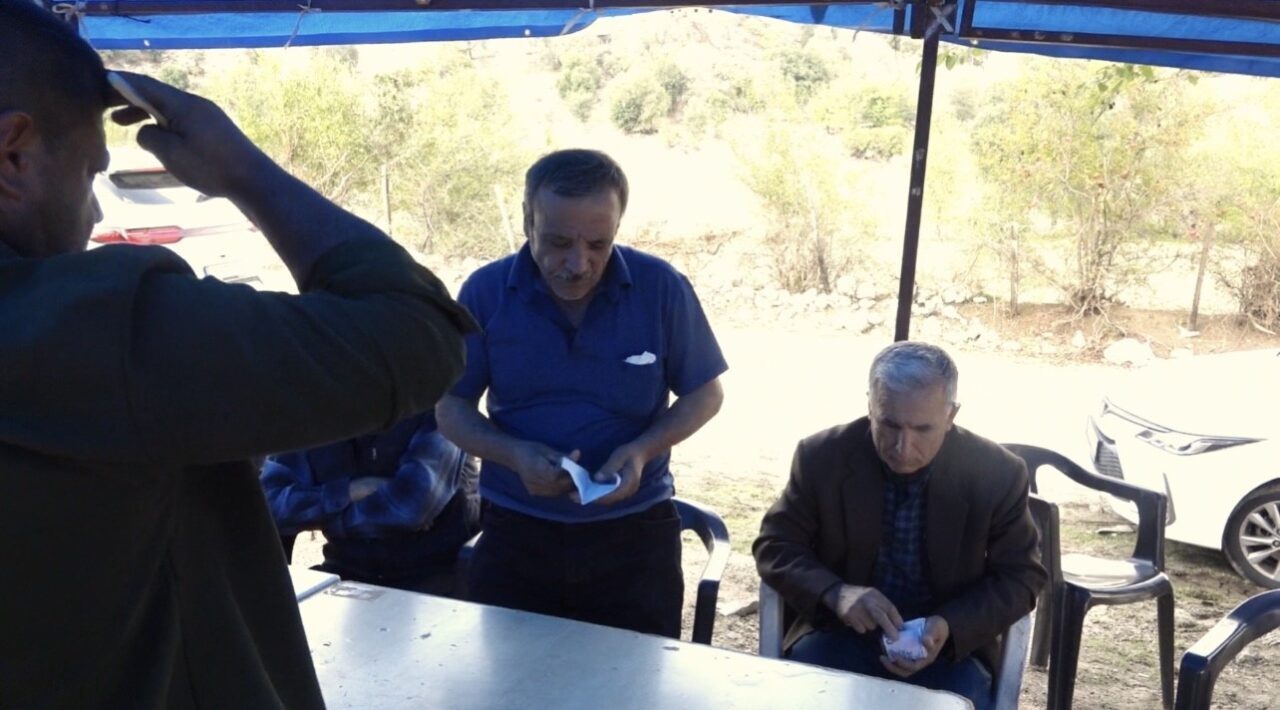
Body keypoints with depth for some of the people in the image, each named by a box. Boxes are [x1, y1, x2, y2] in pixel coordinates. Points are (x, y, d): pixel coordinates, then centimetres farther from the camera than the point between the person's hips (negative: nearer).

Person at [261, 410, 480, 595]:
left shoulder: (433, 410, -12)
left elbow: (412, 505, -25)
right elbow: (271, 504, -6)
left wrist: (322, 517, -11)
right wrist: (349, 491, -17)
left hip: (433, 572, -5)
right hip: (347, 570, 5)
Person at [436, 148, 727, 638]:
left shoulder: (662, 288, -9)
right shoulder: (485, 292, -7)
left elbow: (704, 393, 1)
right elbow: (452, 408, 0)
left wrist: (643, 449, -18)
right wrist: (515, 454, -20)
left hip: (636, 534, 0)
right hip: (516, 533, 1)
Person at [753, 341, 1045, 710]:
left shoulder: (997, 473, -10)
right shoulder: (823, 456, -10)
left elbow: (1020, 577, -1)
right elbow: (775, 546, -3)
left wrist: (950, 627, -20)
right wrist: (834, 593, -23)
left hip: (949, 643, 0)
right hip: (843, 633, 0)